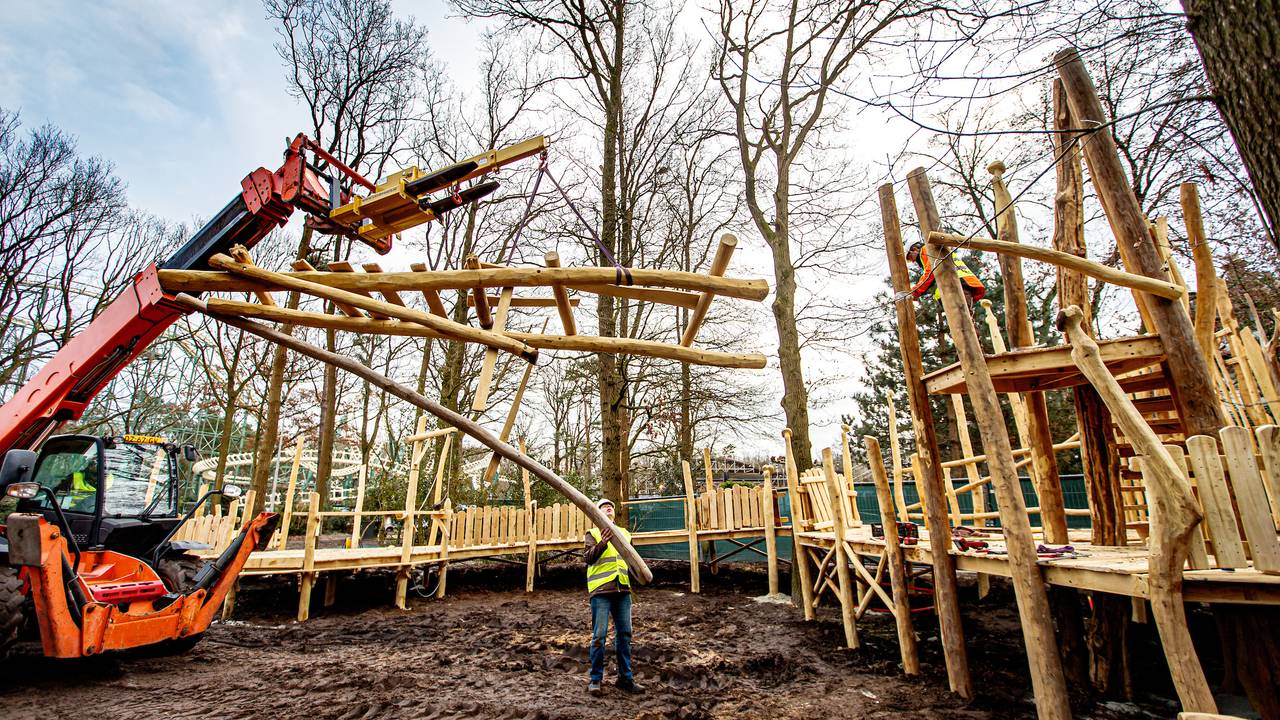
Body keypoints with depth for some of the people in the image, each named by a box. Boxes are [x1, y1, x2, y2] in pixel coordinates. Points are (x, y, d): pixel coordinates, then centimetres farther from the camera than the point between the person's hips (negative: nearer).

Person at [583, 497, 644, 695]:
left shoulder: (624, 533, 18)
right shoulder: (593, 534, 4)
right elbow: (588, 558, -11)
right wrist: (602, 543, -27)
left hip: (623, 589, 5)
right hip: (601, 590, -5)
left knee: (624, 634, 9)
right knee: (599, 635, -2)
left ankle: (625, 677, 20)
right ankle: (596, 679, 10)